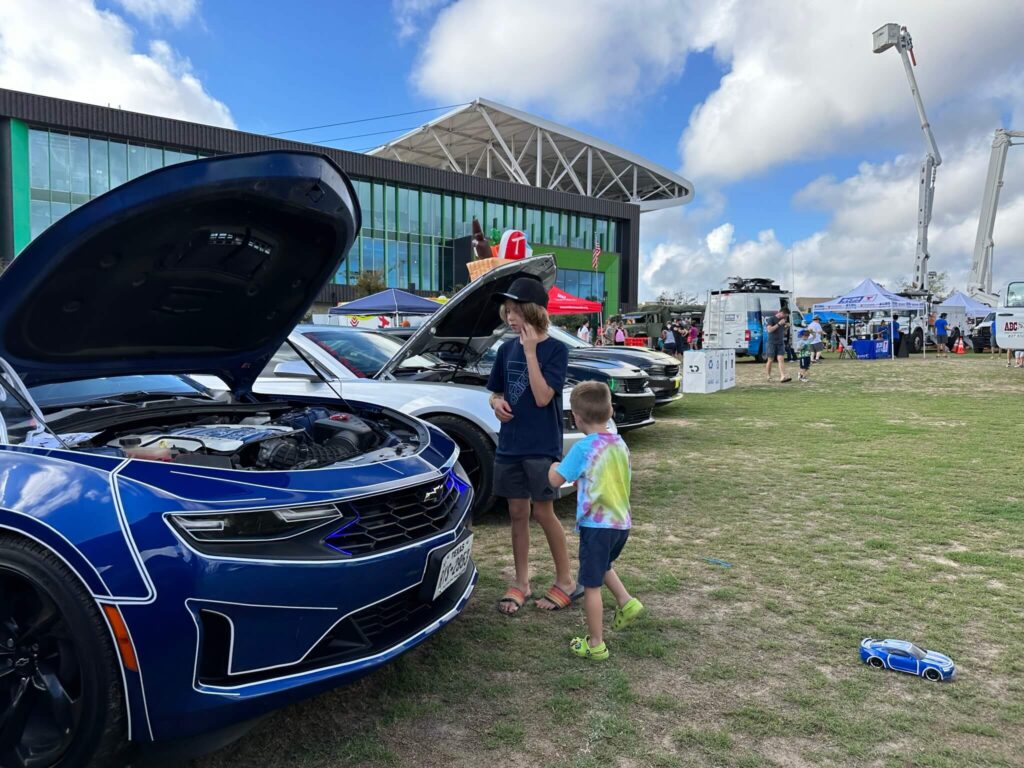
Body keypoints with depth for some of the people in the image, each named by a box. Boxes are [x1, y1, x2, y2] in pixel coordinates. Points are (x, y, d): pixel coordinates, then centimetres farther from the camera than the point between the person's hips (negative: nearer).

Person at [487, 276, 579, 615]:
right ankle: (521, 582, 23)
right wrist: (497, 402, -8)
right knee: (517, 513, 11)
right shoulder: (506, 349, 6)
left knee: (543, 512, 0)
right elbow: (496, 393, 16)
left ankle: (565, 581, 17)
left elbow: (542, 397, -20)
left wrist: (530, 350, -20)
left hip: (542, 446, -5)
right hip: (509, 444, 5)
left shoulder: (556, 350, -10)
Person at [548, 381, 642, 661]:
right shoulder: (620, 444, 5)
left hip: (596, 525, -7)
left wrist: (553, 467, 8)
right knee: (602, 565, 33)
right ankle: (626, 602, 21)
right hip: (622, 523, 7)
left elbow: (556, 480, -14)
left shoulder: (583, 448, -17)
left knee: (591, 585, 5)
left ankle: (595, 645, 14)